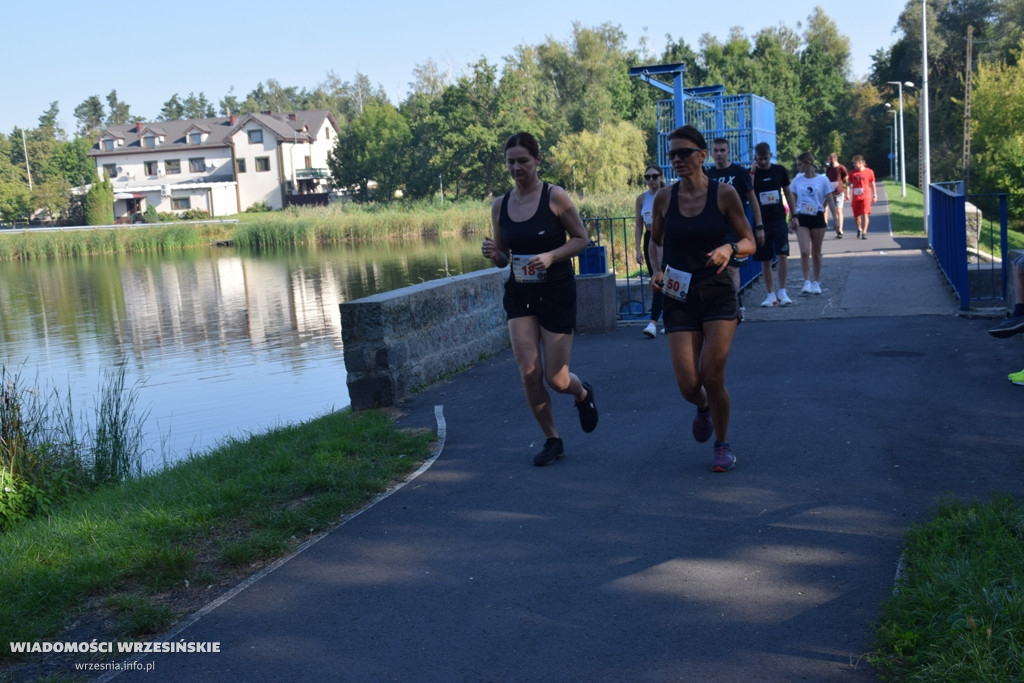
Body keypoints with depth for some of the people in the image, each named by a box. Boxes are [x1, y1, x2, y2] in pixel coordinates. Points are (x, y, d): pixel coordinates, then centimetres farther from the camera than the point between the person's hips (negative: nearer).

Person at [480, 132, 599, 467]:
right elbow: (502, 259, 12)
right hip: (519, 294, 3)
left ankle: (583, 393, 36)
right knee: (528, 373, -6)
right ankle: (552, 440, 14)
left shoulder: (555, 197, -9)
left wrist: (552, 255, -20)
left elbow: (581, 238, -3)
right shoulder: (500, 206, 3)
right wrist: (492, 254, -12)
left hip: (557, 292, -3)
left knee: (556, 379, -2)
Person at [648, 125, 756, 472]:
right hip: (679, 297, 2)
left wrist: (730, 248, -20)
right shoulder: (664, 198, 1)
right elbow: (655, 242, 16)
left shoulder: (724, 194, -5)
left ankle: (722, 444, 18)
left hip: (718, 292, -2)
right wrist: (657, 271, -3)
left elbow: (749, 242, 1)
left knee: (712, 376, -7)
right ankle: (703, 408, 35)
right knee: (688, 385, -4)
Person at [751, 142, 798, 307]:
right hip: (761, 222, -1)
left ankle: (782, 292, -3)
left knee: (782, 255, -11)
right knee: (765, 260, 4)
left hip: (779, 220, 1)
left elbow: (788, 193, 12)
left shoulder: (780, 171, 4)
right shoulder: (752, 174, -2)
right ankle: (770, 294, 13)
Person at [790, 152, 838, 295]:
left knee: (816, 252, 8)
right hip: (802, 219, 1)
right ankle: (807, 282, -8)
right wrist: (792, 217, 2)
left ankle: (816, 282, 19)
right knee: (805, 252, -12)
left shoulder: (823, 180, -1)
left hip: (817, 218, -1)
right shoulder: (797, 180, 3)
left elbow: (830, 200, 1)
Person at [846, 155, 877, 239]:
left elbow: (872, 184, 8)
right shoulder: (852, 173, 6)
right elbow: (848, 184, 8)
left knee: (865, 214, -14)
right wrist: (847, 193, -7)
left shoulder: (869, 172, 1)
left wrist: (875, 195, 8)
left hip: (865, 196, -3)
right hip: (855, 197, 3)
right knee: (856, 216, 10)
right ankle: (859, 230, 34)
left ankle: (864, 232, -13)